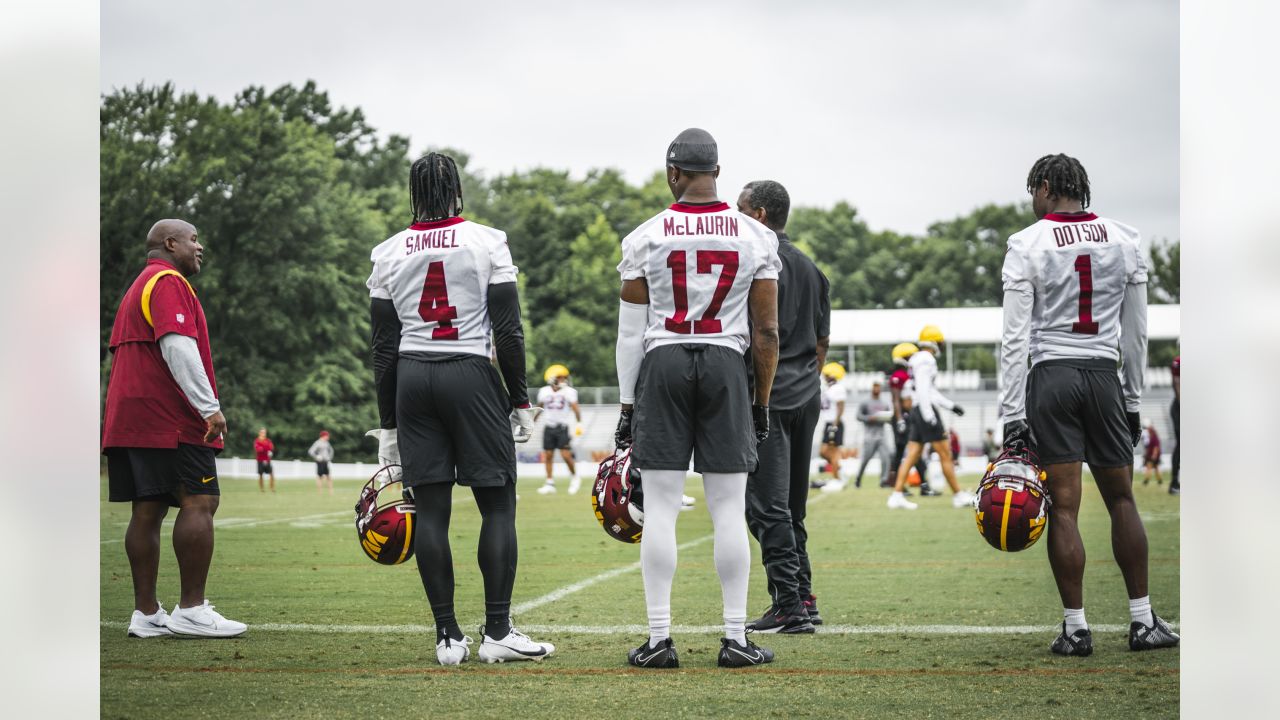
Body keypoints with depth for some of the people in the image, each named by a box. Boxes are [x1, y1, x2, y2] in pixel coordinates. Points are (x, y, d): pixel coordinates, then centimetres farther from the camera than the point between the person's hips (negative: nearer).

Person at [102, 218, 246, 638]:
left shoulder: (137, 288, 26)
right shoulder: (168, 282, -6)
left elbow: (119, 352, 27)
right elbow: (178, 346, -19)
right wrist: (210, 407, -22)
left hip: (129, 421, 10)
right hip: (171, 418, -10)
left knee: (148, 510, 6)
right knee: (200, 502, -10)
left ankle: (145, 613, 4)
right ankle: (191, 610, -13)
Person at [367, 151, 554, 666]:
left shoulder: (390, 254, 7)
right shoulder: (486, 243, -1)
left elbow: (384, 346, 8)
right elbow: (508, 332, -4)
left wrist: (389, 424, 13)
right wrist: (520, 401, 5)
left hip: (411, 379, 3)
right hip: (471, 374, -3)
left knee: (431, 509, 5)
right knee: (498, 505, 3)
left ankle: (448, 636, 5)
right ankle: (497, 631, -1)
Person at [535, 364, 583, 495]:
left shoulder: (568, 392, -6)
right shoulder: (544, 392, 4)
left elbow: (575, 409, -12)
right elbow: (539, 408, 17)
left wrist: (578, 424, -23)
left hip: (562, 427, -3)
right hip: (548, 427, 3)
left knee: (566, 455, -9)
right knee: (548, 455, 3)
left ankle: (574, 477, 14)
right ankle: (550, 483, 10)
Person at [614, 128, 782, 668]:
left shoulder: (645, 239, 0)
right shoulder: (755, 238, 3)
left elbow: (630, 333, 1)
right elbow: (766, 330, 3)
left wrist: (627, 405, 7)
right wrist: (762, 400, 11)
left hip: (662, 366, -1)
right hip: (725, 365, 1)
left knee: (660, 508, 2)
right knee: (729, 510, 4)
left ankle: (660, 639, 1)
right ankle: (735, 639, 5)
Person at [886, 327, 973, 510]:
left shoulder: (918, 360, 18)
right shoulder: (926, 360, -12)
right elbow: (923, 390, -20)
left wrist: (951, 405, 27)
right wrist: (929, 416, -23)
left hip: (917, 411, 10)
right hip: (926, 410, -10)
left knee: (912, 455, 6)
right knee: (945, 455, -1)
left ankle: (896, 495, 1)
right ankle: (958, 495, 5)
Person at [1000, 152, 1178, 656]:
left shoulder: (1027, 245, -4)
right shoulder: (1125, 241, 7)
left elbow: (1016, 337, -8)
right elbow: (1135, 334, 11)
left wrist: (1013, 416, -7)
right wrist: (1133, 401, 19)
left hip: (1051, 376, -3)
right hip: (1105, 376, 3)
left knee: (1064, 506, -1)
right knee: (1121, 499, 12)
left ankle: (1076, 628, 1)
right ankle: (1143, 622, 13)